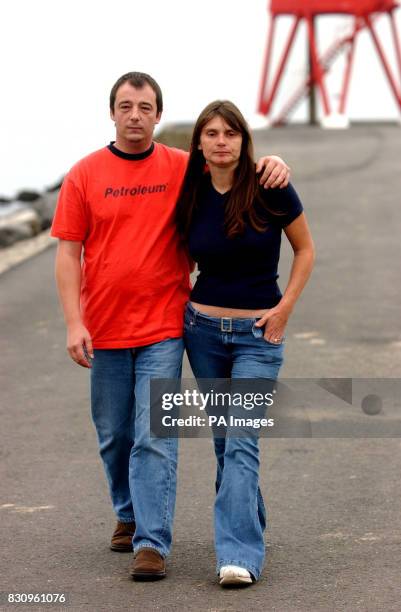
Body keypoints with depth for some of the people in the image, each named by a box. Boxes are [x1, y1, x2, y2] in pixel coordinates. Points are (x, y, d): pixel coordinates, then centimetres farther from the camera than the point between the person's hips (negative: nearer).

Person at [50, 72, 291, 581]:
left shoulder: (183, 168, 0)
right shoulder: (84, 175, 1)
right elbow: (68, 253, 0)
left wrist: (271, 165, -11)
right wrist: (74, 322, -8)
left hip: (163, 328, -2)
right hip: (105, 331, 2)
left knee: (154, 438, -10)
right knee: (114, 437, 14)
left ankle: (152, 543, -9)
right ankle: (129, 515, 37)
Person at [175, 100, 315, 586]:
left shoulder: (271, 191, -10)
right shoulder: (192, 196, 0)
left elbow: (305, 248, 2)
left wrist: (285, 306, -6)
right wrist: (181, 304, 6)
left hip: (258, 333, -4)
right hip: (203, 327, 4)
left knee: (240, 440, -15)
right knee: (224, 440, 10)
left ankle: (239, 555, -20)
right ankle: (250, 525, 26)